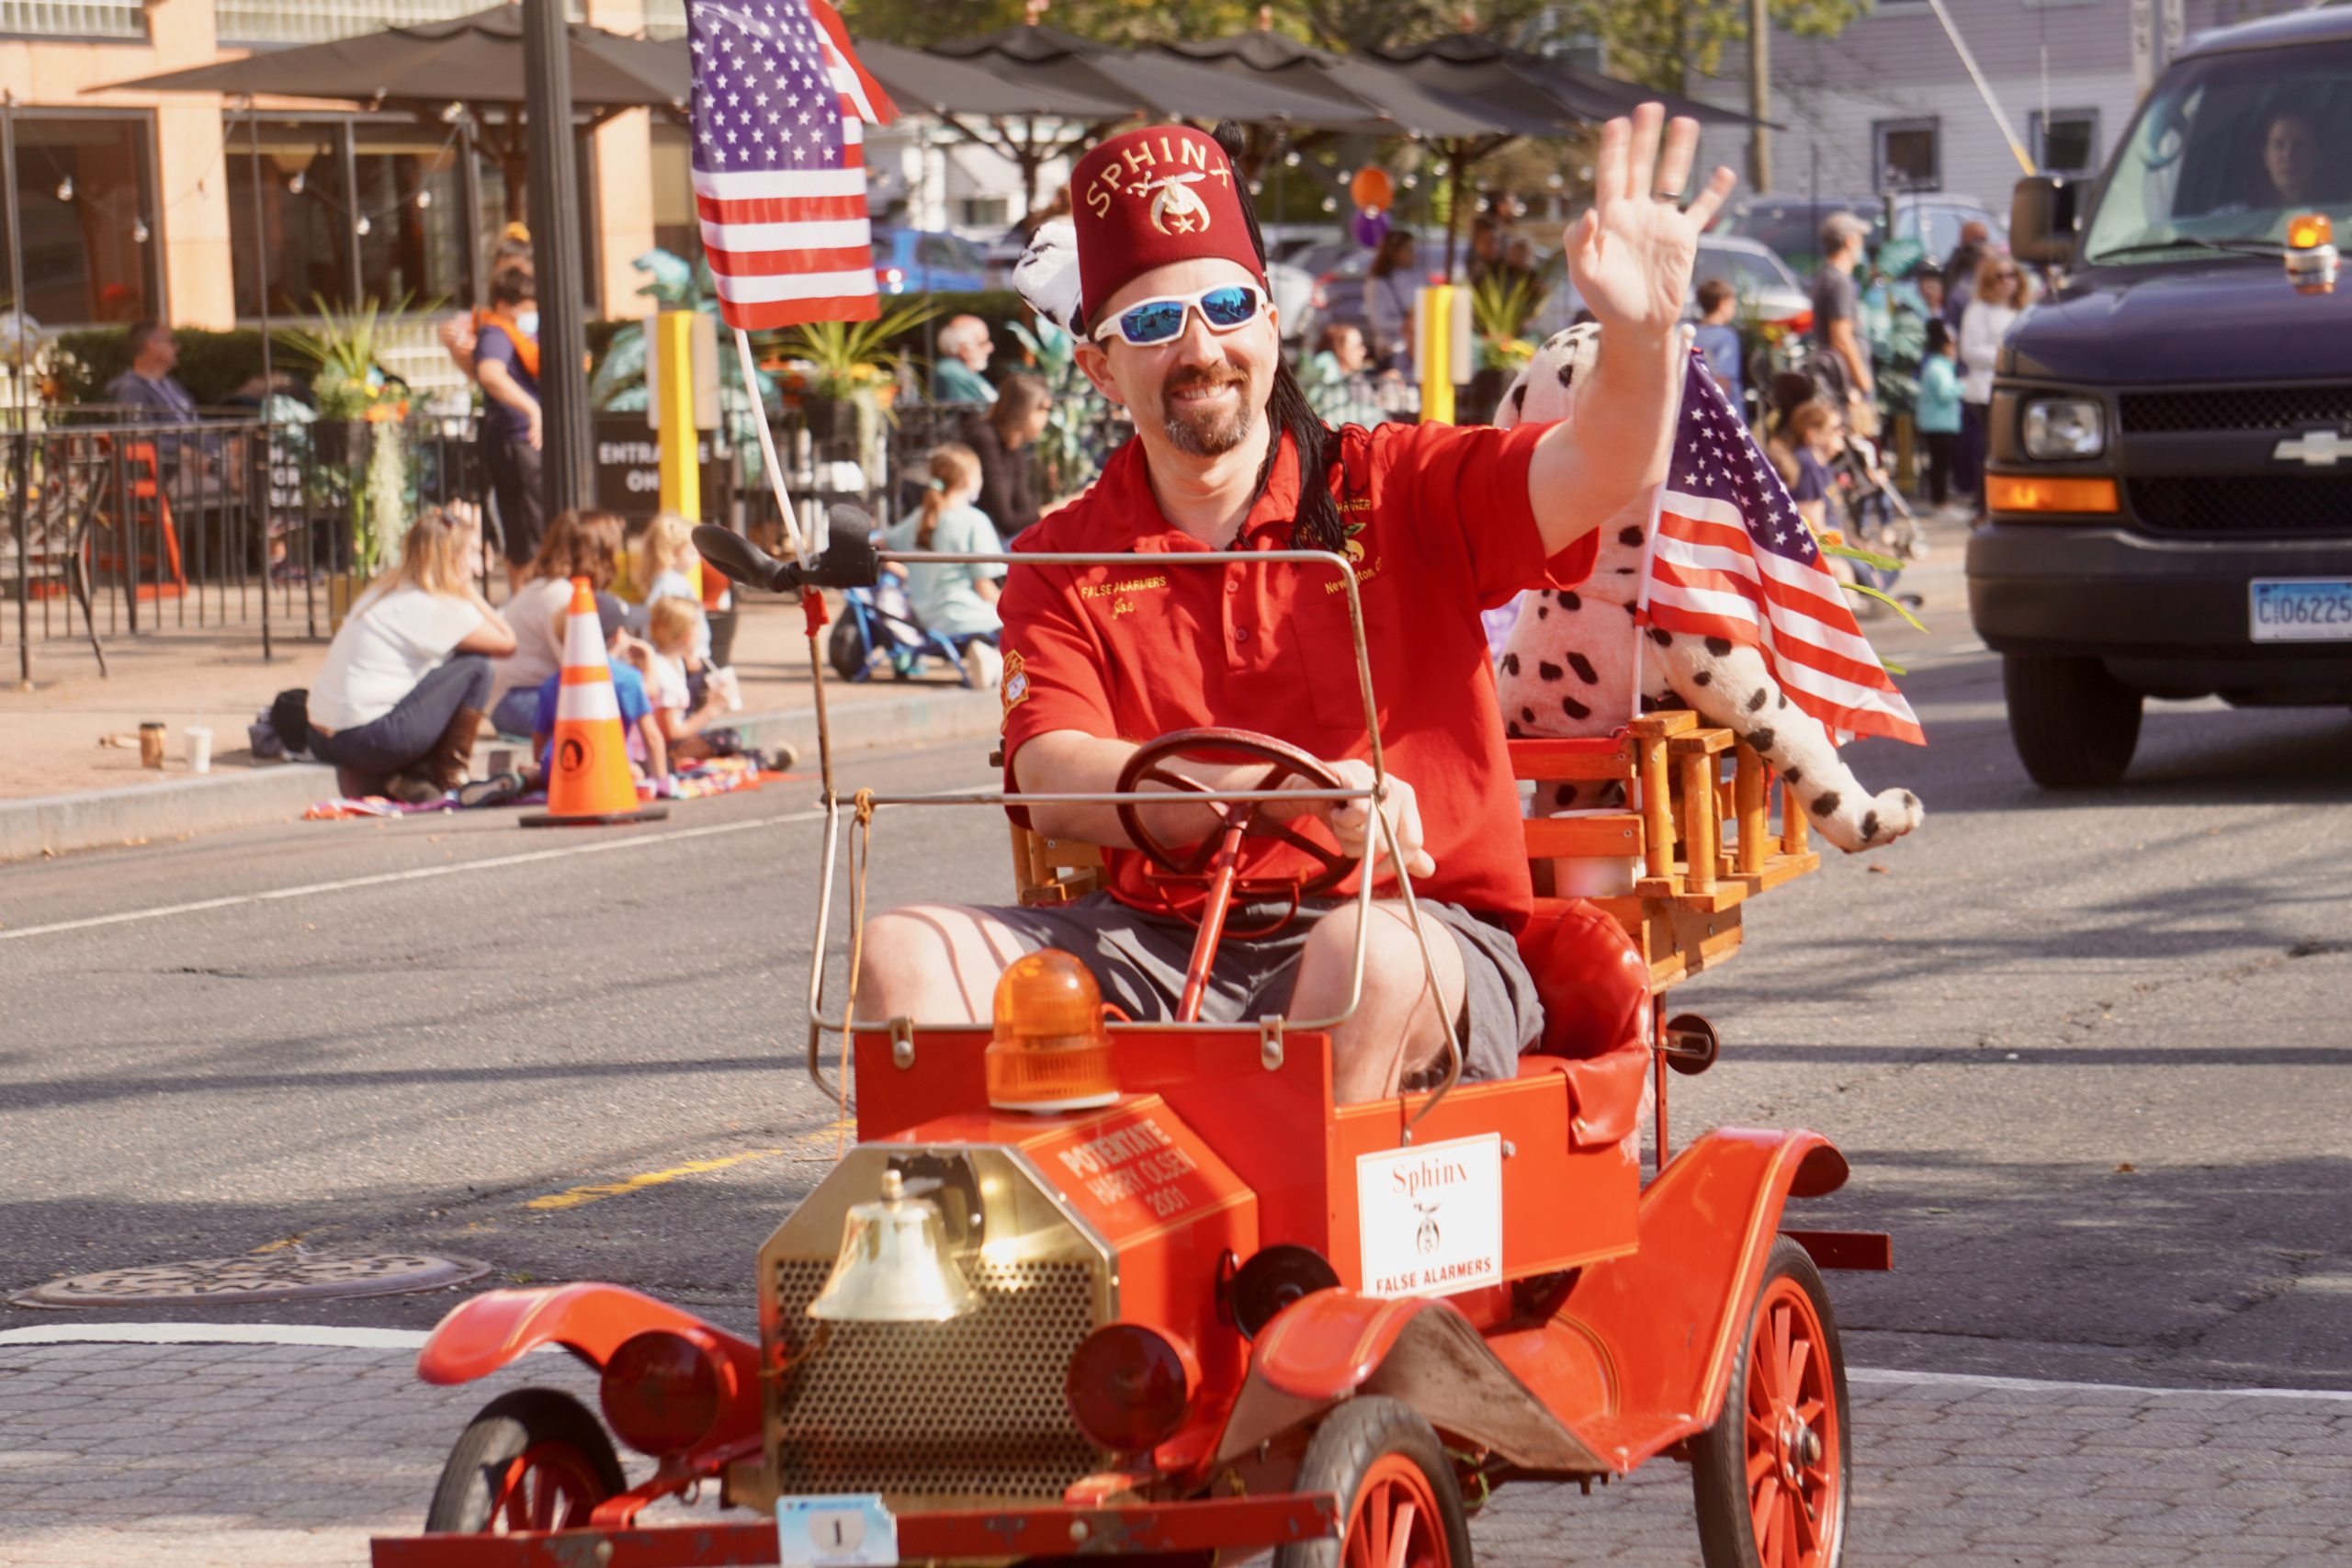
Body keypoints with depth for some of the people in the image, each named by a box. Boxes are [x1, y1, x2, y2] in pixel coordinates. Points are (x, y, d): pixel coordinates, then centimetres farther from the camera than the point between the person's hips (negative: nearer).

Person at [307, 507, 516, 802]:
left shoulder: (382, 591, 16)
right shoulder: (432, 607, -10)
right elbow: (506, 643, -5)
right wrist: (469, 591, 3)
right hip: (367, 739, -9)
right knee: (475, 668, 0)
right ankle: (448, 779, 5)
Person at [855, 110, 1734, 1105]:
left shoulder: (1395, 492, 6)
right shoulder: (1061, 564, 9)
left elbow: (1606, 474, -9)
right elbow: (1056, 784, -6)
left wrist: (1641, 331, -33)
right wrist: (1298, 789, -20)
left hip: (1422, 935, -3)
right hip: (1163, 946, 3)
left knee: (1366, 951, -38)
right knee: (909, 954, -19)